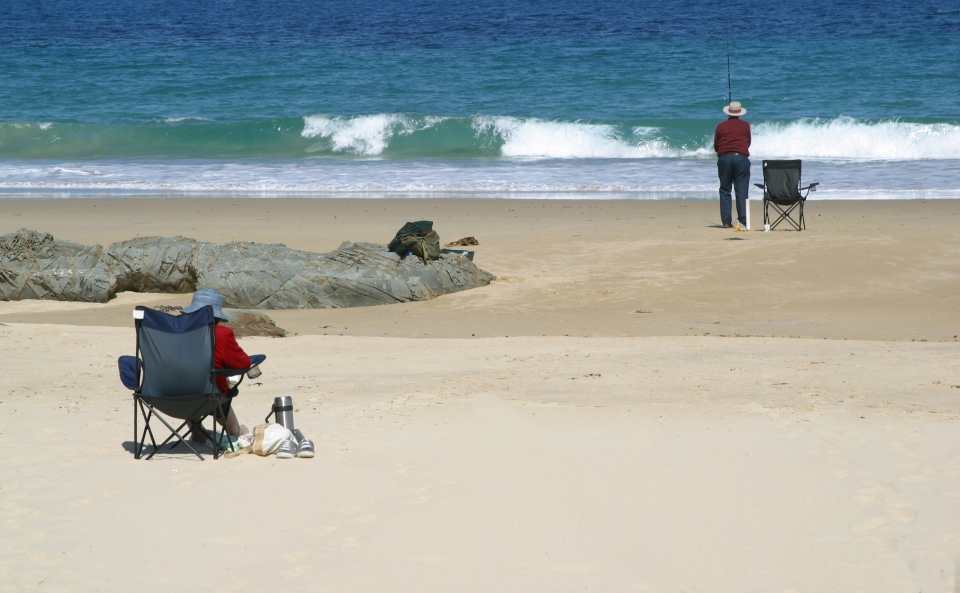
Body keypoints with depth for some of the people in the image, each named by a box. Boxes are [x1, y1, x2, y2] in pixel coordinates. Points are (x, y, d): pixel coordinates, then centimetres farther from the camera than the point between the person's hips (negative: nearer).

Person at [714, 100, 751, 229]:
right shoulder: (745, 126, 8)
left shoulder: (721, 126, 7)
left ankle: (726, 222, 0)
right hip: (741, 158, 0)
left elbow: (716, 146, 13)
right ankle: (742, 220, -12)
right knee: (742, 191, -2)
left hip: (724, 158, 0)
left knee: (725, 191, 6)